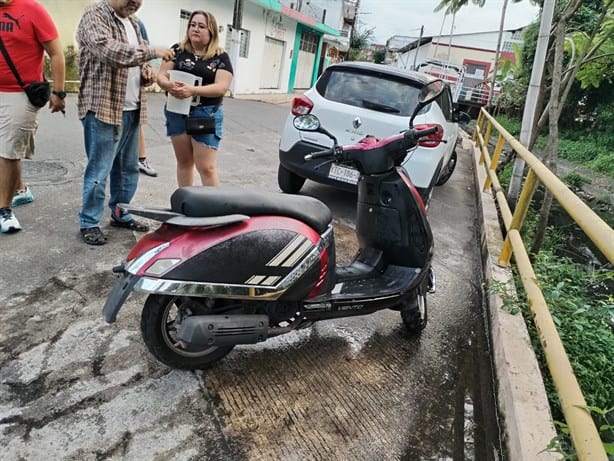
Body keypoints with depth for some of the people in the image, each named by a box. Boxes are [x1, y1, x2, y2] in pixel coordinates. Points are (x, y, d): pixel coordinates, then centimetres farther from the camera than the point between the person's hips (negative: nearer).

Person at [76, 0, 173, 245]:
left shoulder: (132, 22, 17)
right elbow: (108, 50, -26)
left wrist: (147, 71, 4)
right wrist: (151, 52, -24)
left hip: (132, 109, 8)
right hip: (104, 108, -8)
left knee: (128, 168, 14)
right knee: (99, 170, -3)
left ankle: (120, 214, 28)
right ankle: (89, 222, 10)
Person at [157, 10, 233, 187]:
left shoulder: (221, 57, -1)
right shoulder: (178, 50, 6)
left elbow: (222, 87, -13)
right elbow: (161, 76, 2)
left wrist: (193, 90, -27)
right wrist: (170, 85, -23)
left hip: (206, 115, -3)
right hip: (177, 112, 4)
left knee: (206, 167, -5)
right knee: (184, 161, 14)